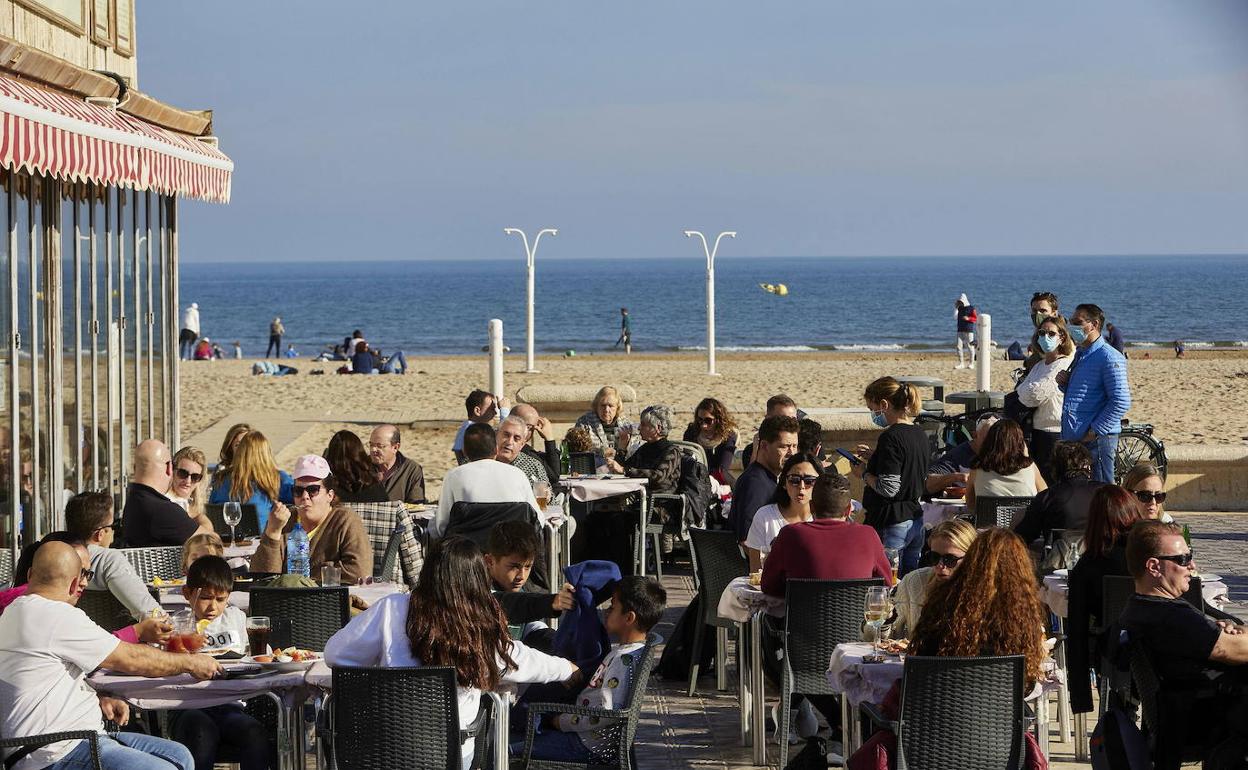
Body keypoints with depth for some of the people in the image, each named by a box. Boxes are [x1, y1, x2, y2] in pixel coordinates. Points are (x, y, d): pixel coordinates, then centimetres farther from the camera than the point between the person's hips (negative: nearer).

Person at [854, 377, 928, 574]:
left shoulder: (890, 438, -17)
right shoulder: (920, 434, 9)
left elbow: (888, 489, -21)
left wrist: (864, 474, -4)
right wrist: (874, 458, 18)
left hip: (891, 523, -9)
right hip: (916, 519, 9)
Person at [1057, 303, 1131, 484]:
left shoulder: (1109, 357, -12)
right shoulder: (1079, 355, 18)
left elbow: (1121, 402, -18)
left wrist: (1094, 432, -19)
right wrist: (1064, 384, 7)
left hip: (1095, 441, -9)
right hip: (1072, 438, 9)